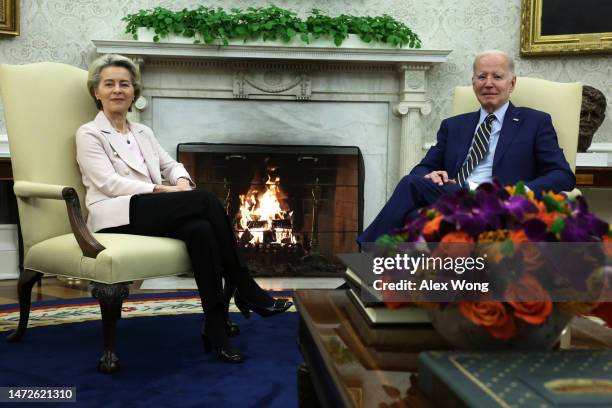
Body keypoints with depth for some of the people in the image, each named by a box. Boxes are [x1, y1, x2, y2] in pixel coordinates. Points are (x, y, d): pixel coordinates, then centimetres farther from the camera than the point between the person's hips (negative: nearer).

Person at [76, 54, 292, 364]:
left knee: (200, 229, -32)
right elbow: (110, 183, -8)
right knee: (207, 201, -28)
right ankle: (246, 290, -20)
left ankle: (215, 327, -27)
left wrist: (182, 182, -6)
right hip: (118, 217, -5)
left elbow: (171, 165, 20)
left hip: (152, 213, 6)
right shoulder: (89, 134, 5)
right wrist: (162, 190, -18)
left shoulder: (142, 132, 24)